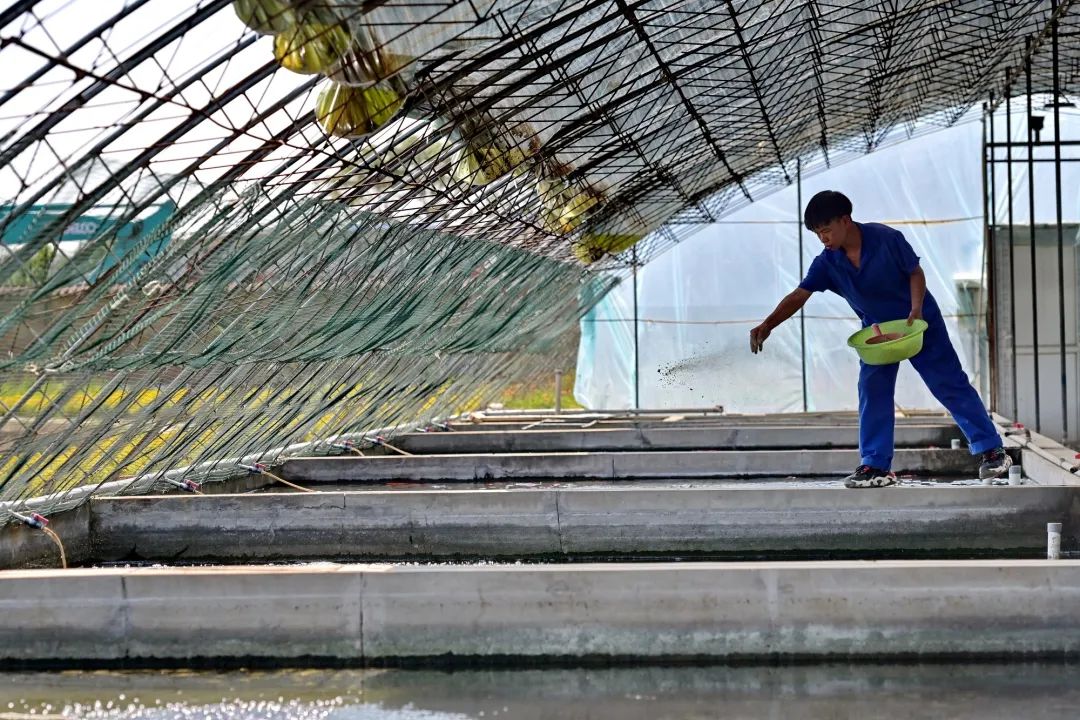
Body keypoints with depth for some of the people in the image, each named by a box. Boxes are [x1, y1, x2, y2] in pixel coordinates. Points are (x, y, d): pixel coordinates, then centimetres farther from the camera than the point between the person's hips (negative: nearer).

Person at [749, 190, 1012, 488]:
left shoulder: (887, 239, -25)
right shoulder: (827, 263, -14)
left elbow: (915, 273, -14)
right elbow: (799, 295, -21)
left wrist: (916, 310, -29)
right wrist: (767, 325, -34)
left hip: (919, 322, -4)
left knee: (951, 385, -2)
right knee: (872, 391, -8)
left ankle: (991, 450, 5)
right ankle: (876, 466, -4)